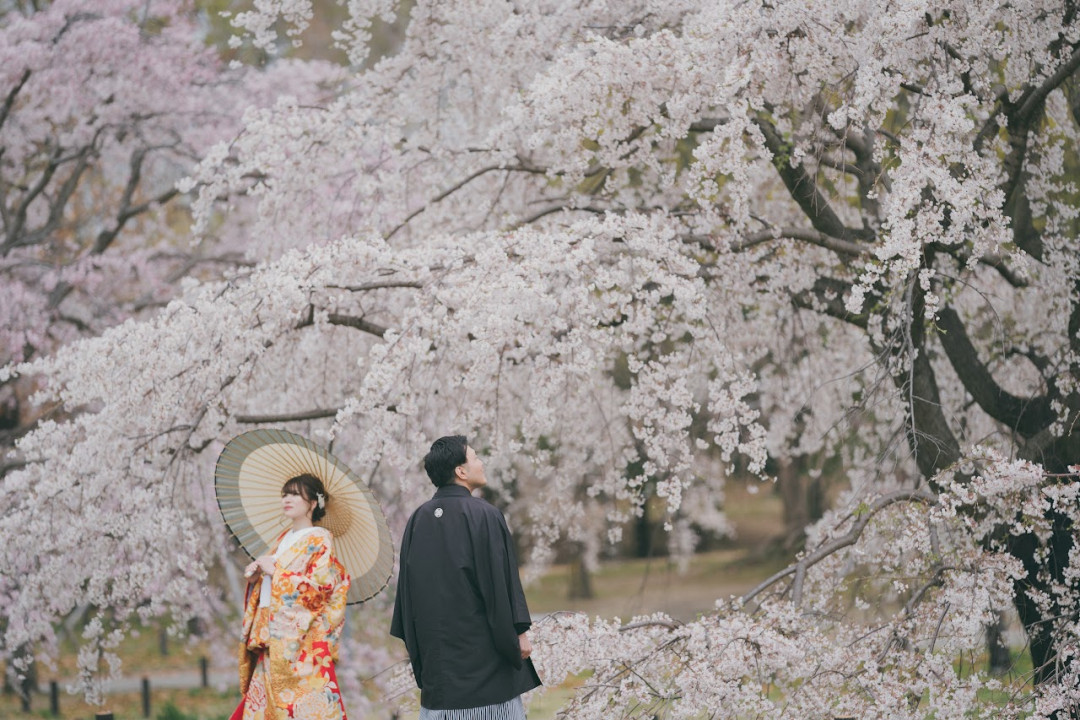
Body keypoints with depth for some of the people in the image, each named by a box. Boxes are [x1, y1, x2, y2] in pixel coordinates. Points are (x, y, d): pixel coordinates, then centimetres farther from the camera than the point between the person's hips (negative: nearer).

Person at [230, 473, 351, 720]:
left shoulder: (320, 540, -3)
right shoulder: (285, 538, 19)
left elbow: (320, 587, -16)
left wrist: (275, 572, -12)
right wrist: (256, 577, 4)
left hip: (301, 639, -8)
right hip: (273, 639, 8)